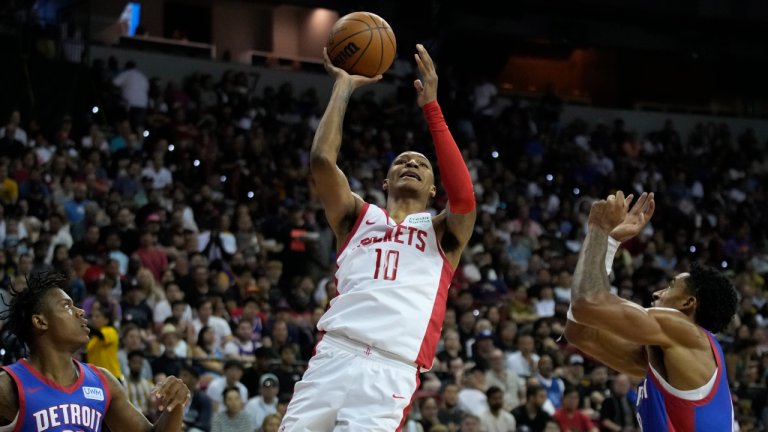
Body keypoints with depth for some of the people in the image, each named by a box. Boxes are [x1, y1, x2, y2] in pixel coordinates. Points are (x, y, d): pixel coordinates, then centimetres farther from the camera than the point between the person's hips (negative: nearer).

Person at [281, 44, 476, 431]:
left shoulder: (442, 233, 19)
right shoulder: (357, 216, 22)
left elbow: (463, 197, -4)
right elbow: (322, 159, 5)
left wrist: (431, 107, -1)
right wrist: (344, 86, 13)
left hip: (391, 373, -2)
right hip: (333, 356, 2)